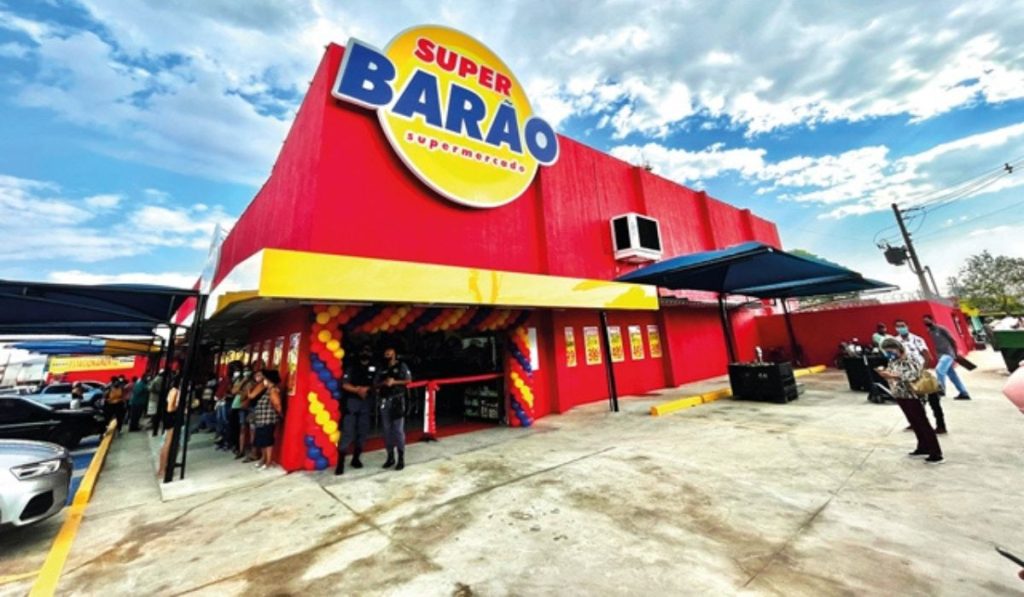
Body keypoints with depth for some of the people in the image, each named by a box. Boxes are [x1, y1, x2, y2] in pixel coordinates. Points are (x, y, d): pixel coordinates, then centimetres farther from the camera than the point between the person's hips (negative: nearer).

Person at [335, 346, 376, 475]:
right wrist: (358, 390, -14)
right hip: (351, 403, -3)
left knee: (363, 432, 9)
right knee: (347, 433, -7)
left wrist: (367, 389, -13)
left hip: (366, 404, 4)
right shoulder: (352, 368, 0)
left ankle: (356, 458, 23)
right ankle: (340, 463, 0)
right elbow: (344, 385, -5)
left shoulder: (373, 369, 7)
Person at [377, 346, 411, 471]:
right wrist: (384, 382, -9)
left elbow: (408, 380, -3)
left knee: (398, 430, -4)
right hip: (384, 401, 4)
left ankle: (401, 459, 2)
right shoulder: (382, 369, 14)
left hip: (397, 400, -4)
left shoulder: (401, 366, 3)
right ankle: (390, 457, 19)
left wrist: (394, 382, -13)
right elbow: (375, 383, 10)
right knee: (387, 430, 8)